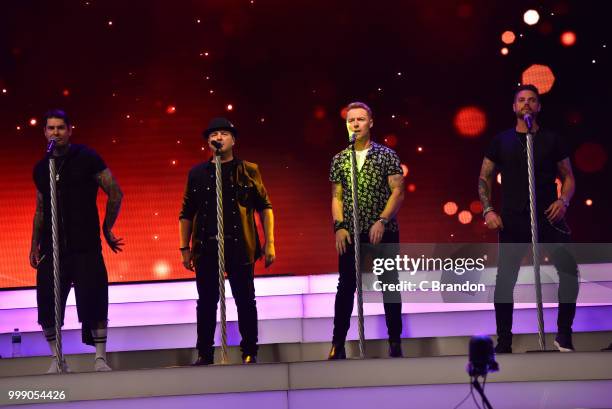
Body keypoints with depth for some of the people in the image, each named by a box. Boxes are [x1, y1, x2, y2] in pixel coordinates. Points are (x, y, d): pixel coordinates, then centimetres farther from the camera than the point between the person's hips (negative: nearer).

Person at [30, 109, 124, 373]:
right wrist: (35, 245, 14)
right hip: (52, 248, 4)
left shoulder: (86, 158, 0)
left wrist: (107, 228, 2)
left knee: (93, 301, -5)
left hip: (86, 247, -4)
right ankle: (57, 360, 16)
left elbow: (115, 193, 2)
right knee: (48, 303, 2)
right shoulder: (41, 168, 13)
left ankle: (100, 358, 5)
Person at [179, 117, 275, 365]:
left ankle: (250, 353, 10)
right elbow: (186, 214, 12)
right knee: (206, 303, 4)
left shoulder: (248, 171, 7)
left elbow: (265, 208, 5)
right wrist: (184, 247, 6)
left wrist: (269, 243, -3)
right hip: (206, 247, 2)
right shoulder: (197, 173, 11)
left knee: (245, 301, 2)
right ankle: (204, 354, 12)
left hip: (240, 247, -1)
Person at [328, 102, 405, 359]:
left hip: (384, 231, -2)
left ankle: (395, 342, 13)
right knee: (346, 287, 1)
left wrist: (382, 221, -16)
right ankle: (338, 343, 5)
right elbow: (336, 196, 9)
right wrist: (339, 226, -6)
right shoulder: (339, 160, 9)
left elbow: (397, 191, -5)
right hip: (351, 232, 2)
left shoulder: (386, 155, 1)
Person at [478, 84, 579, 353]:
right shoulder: (501, 141, 7)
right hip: (513, 221, 0)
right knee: (505, 279, 0)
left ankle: (564, 334, 3)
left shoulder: (552, 140, 8)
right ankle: (504, 340, 10)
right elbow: (484, 178, 10)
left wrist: (563, 201, -8)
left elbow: (568, 176, 11)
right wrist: (488, 210, -4)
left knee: (569, 270, -11)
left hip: (548, 217, 0)